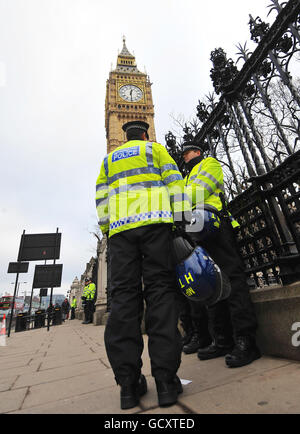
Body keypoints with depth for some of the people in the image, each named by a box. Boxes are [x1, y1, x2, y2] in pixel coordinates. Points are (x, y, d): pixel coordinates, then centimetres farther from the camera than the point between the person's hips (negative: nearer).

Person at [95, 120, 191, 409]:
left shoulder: (109, 159, 29)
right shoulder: (155, 148, 19)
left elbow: (101, 198, 18)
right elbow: (174, 184, 5)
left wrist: (108, 231, 16)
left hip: (120, 228, 3)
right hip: (154, 222, -2)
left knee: (124, 295, -2)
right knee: (160, 290, -5)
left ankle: (128, 383, 0)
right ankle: (165, 379, -6)